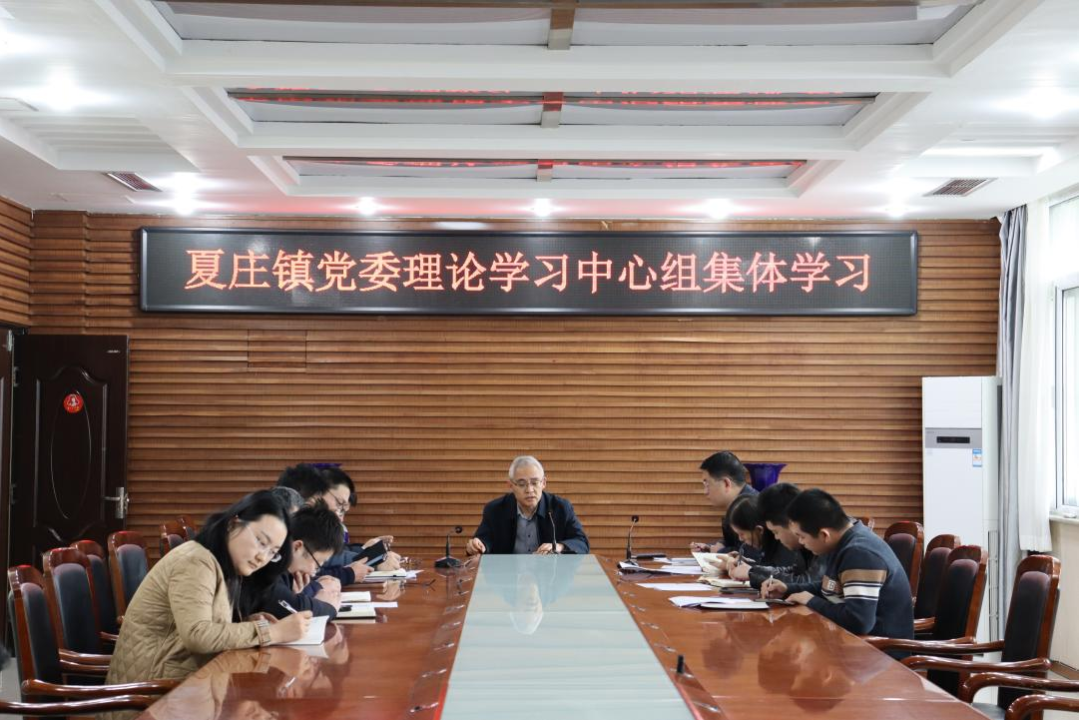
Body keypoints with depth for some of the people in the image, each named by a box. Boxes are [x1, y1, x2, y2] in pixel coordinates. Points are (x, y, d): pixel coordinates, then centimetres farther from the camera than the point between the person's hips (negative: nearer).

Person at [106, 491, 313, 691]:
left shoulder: (226, 568, 11)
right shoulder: (195, 562, -16)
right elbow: (197, 635, -27)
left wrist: (248, 623, -7)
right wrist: (272, 632, -26)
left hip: (184, 678, 8)